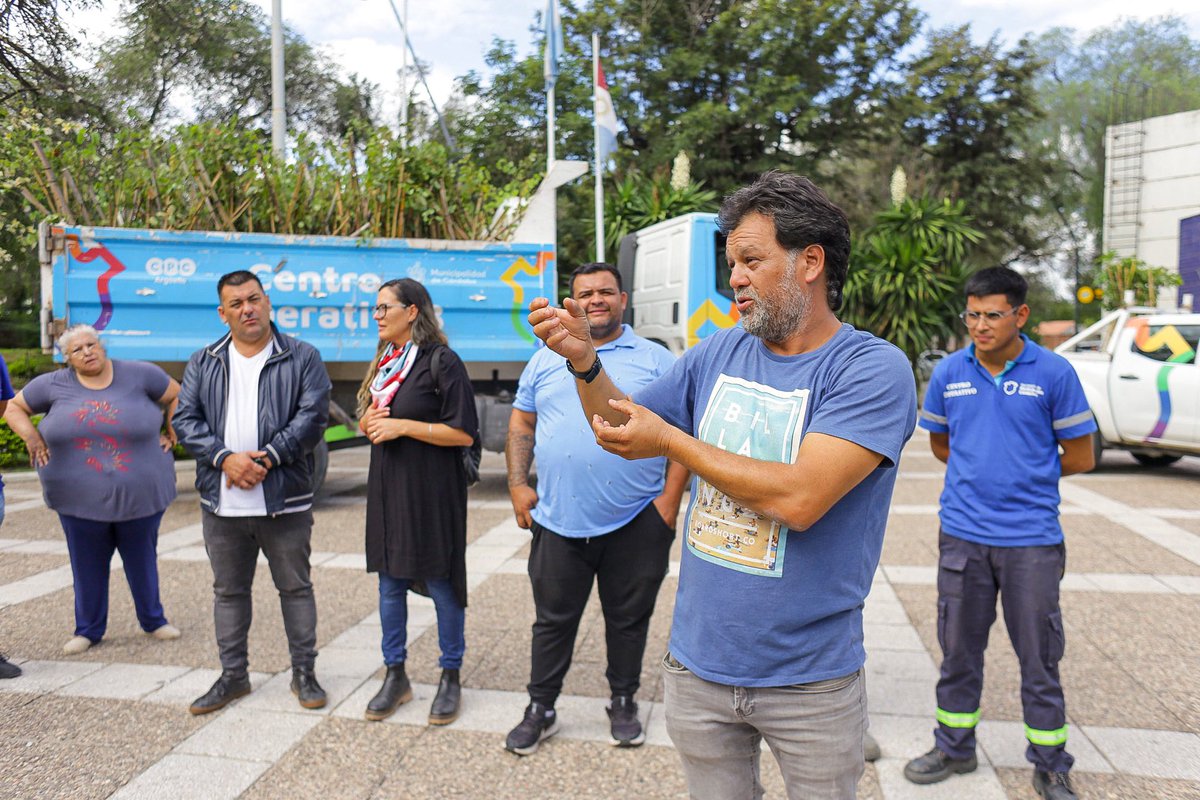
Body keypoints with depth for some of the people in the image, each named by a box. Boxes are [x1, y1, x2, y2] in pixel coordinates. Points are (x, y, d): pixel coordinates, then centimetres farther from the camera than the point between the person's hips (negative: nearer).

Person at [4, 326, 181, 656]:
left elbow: (176, 397, 8)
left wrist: (169, 433, 1)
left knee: (142, 561, 12)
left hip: (140, 494, -1)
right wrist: (31, 437, -2)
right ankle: (88, 629, 27)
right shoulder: (53, 385, 1)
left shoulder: (139, 375, -3)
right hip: (81, 499, 1)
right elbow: (14, 407, 13)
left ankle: (153, 620, 29)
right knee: (88, 566, 10)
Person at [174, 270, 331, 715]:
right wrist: (226, 458, -13)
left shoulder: (302, 358, 0)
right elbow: (185, 420, 3)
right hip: (221, 504, 3)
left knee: (296, 587, 8)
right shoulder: (202, 364, 9)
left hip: (285, 501, -3)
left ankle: (304, 673, 22)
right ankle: (233, 675, 29)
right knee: (228, 591, 14)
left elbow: (312, 417, -9)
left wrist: (266, 459, -17)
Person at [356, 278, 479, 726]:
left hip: (432, 491, -7)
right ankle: (395, 676, 24)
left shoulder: (441, 361, -10)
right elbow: (365, 420, 21)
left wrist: (403, 425, -17)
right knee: (390, 583, 11)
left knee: (440, 583, 2)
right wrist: (370, 421, -3)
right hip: (387, 487, 7)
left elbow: (463, 433, -13)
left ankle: (451, 678, 17)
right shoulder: (384, 363, 13)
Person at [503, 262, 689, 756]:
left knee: (628, 619, 13)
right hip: (558, 521, 1)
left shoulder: (656, 360, 3)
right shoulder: (546, 360, 10)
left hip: (636, 522, -1)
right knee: (553, 620, 11)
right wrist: (517, 484, 1)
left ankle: (623, 704, 33)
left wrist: (671, 496, -9)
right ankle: (540, 709, 27)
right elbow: (521, 424, 11)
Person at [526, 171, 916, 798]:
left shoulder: (875, 369, -16)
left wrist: (671, 441, -17)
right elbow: (622, 428, 10)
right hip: (698, 662, 5)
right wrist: (584, 361, -9)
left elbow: (800, 498, -28)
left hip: (809, 678, -4)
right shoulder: (718, 353, 1)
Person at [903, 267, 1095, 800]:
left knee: (1039, 657, 8)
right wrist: (982, 472, 5)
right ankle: (954, 748, 32)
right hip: (963, 534, 3)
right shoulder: (948, 372, 2)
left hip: (1032, 539, -2)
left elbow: (1080, 457, 0)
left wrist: (1025, 472, 5)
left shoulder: (1054, 373, -5)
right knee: (958, 650, 14)